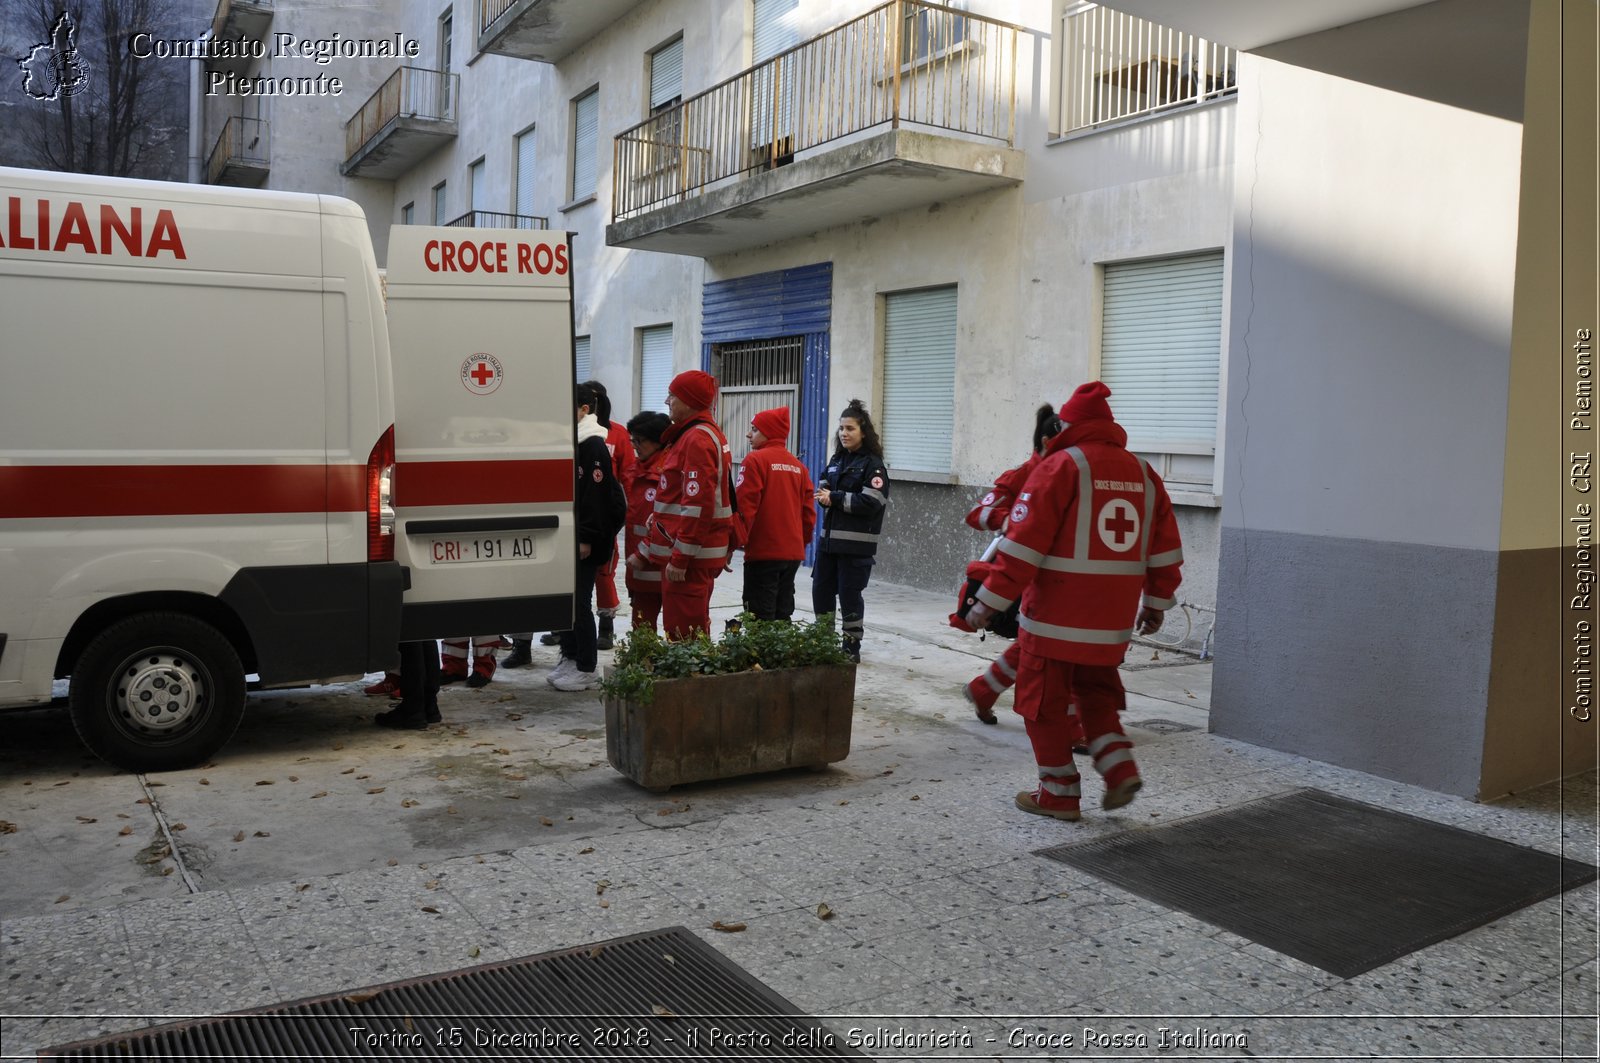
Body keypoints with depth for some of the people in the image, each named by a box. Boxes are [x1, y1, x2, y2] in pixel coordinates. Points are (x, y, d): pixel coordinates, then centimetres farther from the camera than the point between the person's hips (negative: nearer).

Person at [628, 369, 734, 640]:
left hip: (690, 556, -10)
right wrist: (647, 549, 20)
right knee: (692, 630, 15)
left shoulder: (697, 439, -14)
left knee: (684, 635, -6)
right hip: (700, 553, 10)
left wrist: (679, 557, -21)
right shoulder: (706, 434, 18)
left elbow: (698, 504, -22)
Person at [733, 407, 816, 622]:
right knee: (783, 616, 13)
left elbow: (743, 507, -14)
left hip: (763, 552, -6)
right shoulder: (798, 466, 10)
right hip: (793, 553, 7)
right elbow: (808, 512, 11)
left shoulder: (755, 460, -8)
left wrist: (734, 542, -8)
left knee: (760, 618, -3)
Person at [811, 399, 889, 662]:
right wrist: (823, 497, -5)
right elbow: (824, 487, 19)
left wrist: (835, 498, -15)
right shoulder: (837, 459, 14)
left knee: (849, 594, -1)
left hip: (856, 542, -7)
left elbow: (871, 502, -17)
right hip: (829, 536, 7)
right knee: (821, 589, 9)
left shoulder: (872, 464, -7)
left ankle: (852, 647, 13)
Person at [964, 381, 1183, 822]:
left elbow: (1024, 541, -14)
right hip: (1113, 620, 6)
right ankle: (1119, 766, 9)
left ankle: (1059, 792, 12)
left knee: (1044, 700, 7)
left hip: (1057, 617, -6)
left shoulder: (1062, 465, -9)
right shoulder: (1142, 472, 10)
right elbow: (1165, 549, 14)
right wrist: (1157, 602, 25)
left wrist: (990, 600, -11)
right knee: (1096, 692, 24)